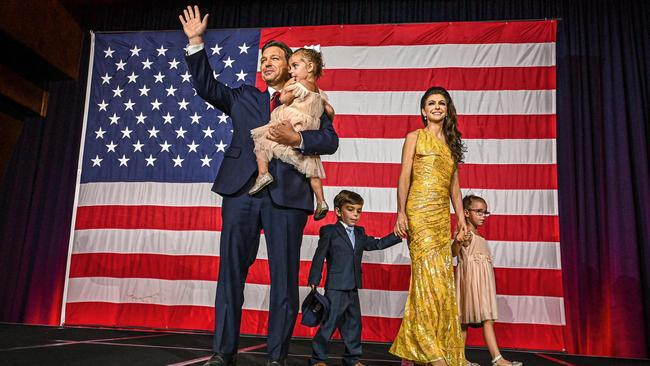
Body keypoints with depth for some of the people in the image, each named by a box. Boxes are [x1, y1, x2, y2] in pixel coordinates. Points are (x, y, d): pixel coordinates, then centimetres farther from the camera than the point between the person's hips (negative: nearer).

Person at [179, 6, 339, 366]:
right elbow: (206, 86, 11)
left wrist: (297, 139, -14)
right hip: (242, 191, 2)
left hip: (287, 195, -2)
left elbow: (330, 140, 2)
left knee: (284, 277, 1)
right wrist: (196, 43, 3)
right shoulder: (243, 97, 21)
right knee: (230, 271, 1)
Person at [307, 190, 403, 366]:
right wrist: (314, 281, -9)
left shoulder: (360, 233, 14)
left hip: (353, 289, 7)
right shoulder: (329, 231, -5)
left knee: (354, 323, 13)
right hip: (335, 288, -7)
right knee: (329, 323, -3)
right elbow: (319, 257, -7)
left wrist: (398, 235, 12)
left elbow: (377, 244, 20)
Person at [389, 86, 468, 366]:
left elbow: (454, 185, 19)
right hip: (420, 212, -6)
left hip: (443, 215, 6)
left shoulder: (451, 144, 20)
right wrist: (401, 213, -11)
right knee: (429, 274, -12)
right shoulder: (415, 138, 6)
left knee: (442, 278, 3)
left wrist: (461, 217, 11)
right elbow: (404, 178, -2)